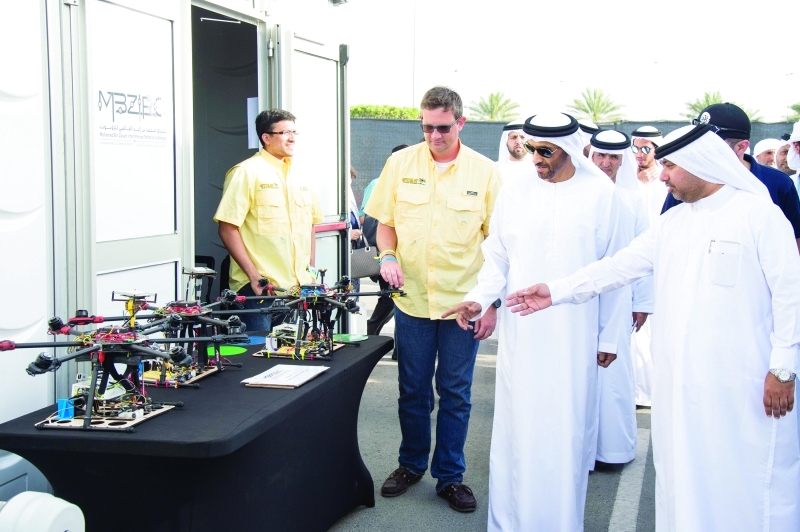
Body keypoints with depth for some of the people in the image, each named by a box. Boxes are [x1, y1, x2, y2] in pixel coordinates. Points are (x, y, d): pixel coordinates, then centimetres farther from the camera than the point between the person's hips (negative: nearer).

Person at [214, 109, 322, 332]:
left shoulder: (300, 178, 14)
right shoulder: (246, 173, -6)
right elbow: (227, 228, -12)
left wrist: (311, 269, 13)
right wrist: (253, 274, -16)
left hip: (298, 287, 6)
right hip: (259, 288, -6)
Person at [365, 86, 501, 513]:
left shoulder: (485, 172, -3)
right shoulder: (400, 163, 2)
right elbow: (385, 222, 10)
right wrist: (387, 256, -11)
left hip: (463, 301, -1)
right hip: (411, 298, 2)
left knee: (455, 394, 8)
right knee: (412, 391, 13)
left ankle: (450, 475, 23)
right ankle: (411, 464, 32)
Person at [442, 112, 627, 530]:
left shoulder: (600, 194, -1)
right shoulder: (514, 193, 4)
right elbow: (498, 258, 8)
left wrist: (609, 336, 4)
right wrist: (480, 298, -10)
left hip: (575, 336, -1)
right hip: (520, 333, 1)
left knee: (567, 431, 5)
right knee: (516, 426, 5)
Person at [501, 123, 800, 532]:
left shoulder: (759, 214, -5)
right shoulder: (671, 223, 13)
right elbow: (620, 266, 13)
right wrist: (557, 291, 7)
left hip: (744, 385, -6)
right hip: (680, 382, 6)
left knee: (746, 486, 1)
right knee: (684, 483, 10)